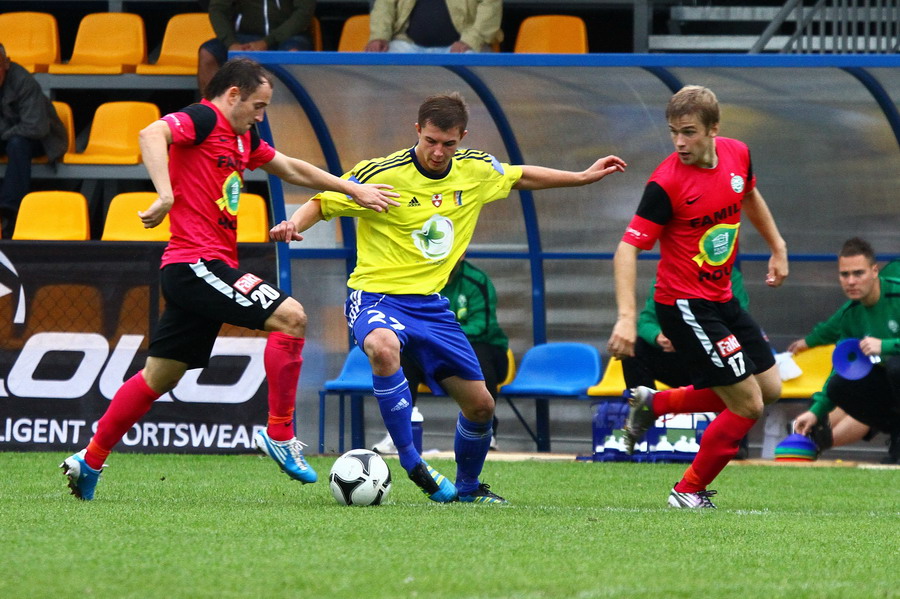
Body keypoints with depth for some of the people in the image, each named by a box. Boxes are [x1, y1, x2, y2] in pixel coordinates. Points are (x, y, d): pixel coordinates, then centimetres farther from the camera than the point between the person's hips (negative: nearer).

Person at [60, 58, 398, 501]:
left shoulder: (242, 139, 20)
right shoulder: (203, 120, -9)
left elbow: (291, 169, 32)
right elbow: (152, 134, -28)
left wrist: (355, 190, 31)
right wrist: (166, 196, -40)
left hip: (206, 269, 10)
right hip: (197, 261, -10)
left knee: (160, 377, 14)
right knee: (290, 316, -16)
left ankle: (89, 462, 19)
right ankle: (279, 434, -10)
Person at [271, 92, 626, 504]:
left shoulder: (476, 171, 1)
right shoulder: (383, 175, -15)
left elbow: (522, 177, 21)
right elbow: (323, 203, -8)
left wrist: (583, 177, 26)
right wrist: (294, 224, -28)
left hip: (430, 304, 6)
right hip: (377, 296, -6)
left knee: (480, 404, 7)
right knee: (383, 347, -40)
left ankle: (467, 486, 35)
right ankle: (410, 462, -27)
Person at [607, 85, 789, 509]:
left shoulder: (737, 155, -3)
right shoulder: (666, 183, -22)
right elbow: (628, 248, -25)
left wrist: (777, 247, 25)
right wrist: (626, 316, -35)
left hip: (722, 299, 8)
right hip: (685, 306, -8)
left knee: (769, 388, 15)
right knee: (747, 404, -9)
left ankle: (654, 404, 23)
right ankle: (689, 492, 8)